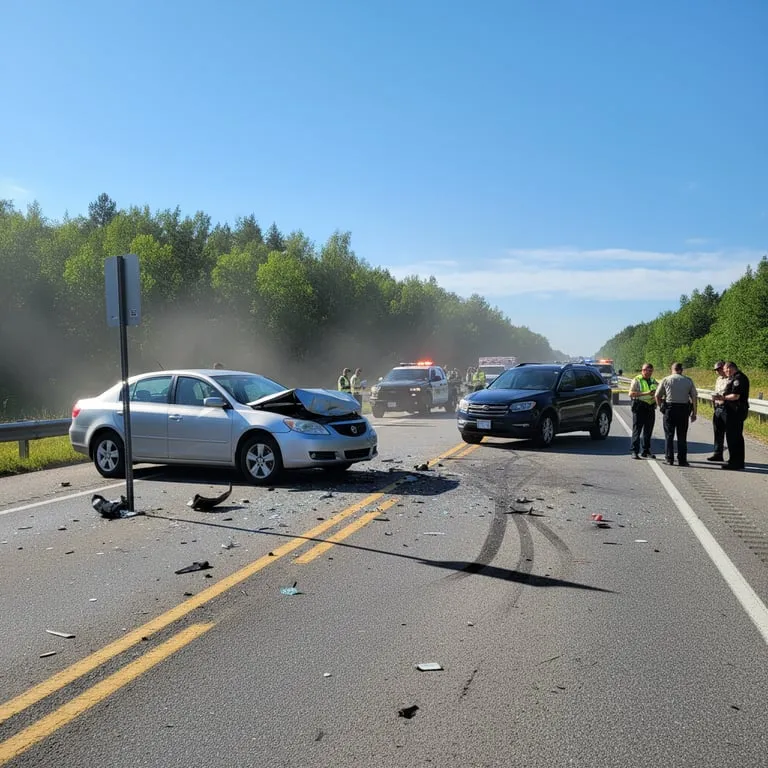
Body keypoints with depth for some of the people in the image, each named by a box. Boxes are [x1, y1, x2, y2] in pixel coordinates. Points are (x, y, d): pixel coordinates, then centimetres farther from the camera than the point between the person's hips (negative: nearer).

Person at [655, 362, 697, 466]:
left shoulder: (666, 380, 2)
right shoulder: (688, 381, 5)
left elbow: (657, 396, 0)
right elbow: (694, 398, 3)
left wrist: (661, 407, 12)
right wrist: (694, 413, 7)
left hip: (669, 408, -1)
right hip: (684, 409, 1)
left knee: (669, 435, 5)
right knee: (682, 436, 6)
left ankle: (669, 459, 4)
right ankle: (682, 460, 7)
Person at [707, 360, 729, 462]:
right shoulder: (718, 379, 17)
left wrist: (720, 397, -24)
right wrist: (714, 398, 10)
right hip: (717, 408, 9)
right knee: (717, 432, 12)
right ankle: (718, 454, 21)